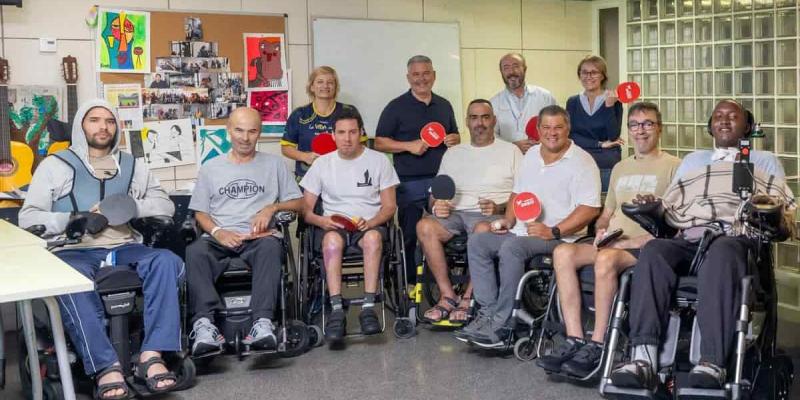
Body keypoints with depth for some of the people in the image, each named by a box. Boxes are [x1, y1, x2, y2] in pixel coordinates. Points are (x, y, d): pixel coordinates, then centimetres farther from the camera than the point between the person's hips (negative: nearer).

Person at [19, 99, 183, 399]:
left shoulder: (132, 164, 21)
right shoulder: (55, 165, 11)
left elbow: (165, 205, 16)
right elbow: (28, 217, 5)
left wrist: (130, 207, -4)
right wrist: (72, 219, -12)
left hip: (124, 248, 3)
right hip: (75, 250, -3)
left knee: (167, 260, -29)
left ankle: (152, 355, -34)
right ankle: (106, 368, -43)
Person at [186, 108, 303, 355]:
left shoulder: (274, 164, 19)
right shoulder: (210, 168, 21)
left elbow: (298, 203, 16)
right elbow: (200, 212, 15)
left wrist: (272, 208, -4)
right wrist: (217, 232, -6)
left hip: (259, 237, -1)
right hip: (219, 239, 1)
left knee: (271, 247, -38)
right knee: (195, 251, -34)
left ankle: (263, 322, -49)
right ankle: (204, 322, -46)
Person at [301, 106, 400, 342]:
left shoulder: (379, 161, 8)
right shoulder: (322, 164, 11)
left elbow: (389, 206, 5)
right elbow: (305, 209, 8)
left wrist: (370, 222, -15)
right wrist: (321, 221, -15)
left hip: (370, 225, -1)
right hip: (334, 226, 1)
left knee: (373, 237, -37)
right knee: (332, 239, -36)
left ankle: (368, 307, -38)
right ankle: (336, 311, -41)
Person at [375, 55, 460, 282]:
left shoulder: (444, 106, 16)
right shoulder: (396, 107, 1)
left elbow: (455, 136, 26)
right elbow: (379, 143, -2)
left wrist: (454, 140, 1)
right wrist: (409, 146, -14)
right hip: (410, 182, -4)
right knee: (410, 235, -1)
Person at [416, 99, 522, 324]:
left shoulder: (510, 151, 14)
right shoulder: (453, 153, 24)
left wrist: (499, 207, -13)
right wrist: (437, 204, -2)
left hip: (491, 215, -3)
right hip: (455, 212, 3)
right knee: (425, 226, -29)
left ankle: (467, 299, -25)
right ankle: (447, 295, -22)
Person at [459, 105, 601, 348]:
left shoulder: (581, 162, -6)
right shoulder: (531, 155, 19)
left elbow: (590, 209, -15)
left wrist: (554, 232, -21)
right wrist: (508, 220, 10)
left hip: (558, 237, -8)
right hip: (521, 232, 8)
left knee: (511, 247, -33)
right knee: (477, 242, -11)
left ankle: (501, 325, -28)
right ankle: (488, 313, -17)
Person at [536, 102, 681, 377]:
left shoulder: (673, 166, 5)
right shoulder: (620, 168, 26)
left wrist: (631, 241, -15)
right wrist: (601, 230, 4)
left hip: (646, 245, -6)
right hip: (612, 242, 6)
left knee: (606, 258, -37)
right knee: (563, 252, -22)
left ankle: (597, 346, -28)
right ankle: (574, 341, -26)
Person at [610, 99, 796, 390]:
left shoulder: (765, 161, 29)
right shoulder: (692, 160, 37)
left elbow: (785, 213, 15)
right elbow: (672, 211, 27)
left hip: (737, 237, -2)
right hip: (689, 239, 3)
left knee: (721, 255, -41)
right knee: (653, 251, -33)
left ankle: (713, 364, -50)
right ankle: (644, 358, -45)